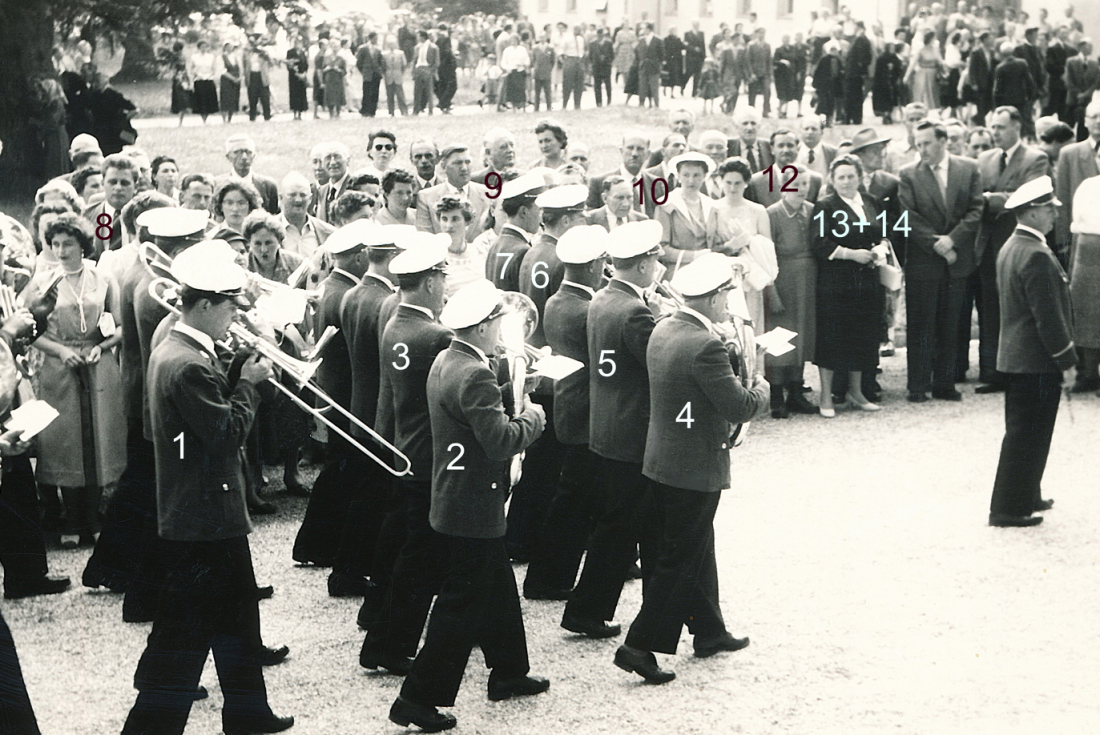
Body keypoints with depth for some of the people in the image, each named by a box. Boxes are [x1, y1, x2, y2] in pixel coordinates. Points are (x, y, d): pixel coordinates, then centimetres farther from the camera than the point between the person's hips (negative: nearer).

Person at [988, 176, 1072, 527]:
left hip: (1015, 354, 10)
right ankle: (1009, 508, 2)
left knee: (1022, 432, 19)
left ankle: (1026, 495, 30)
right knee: (1027, 435, -3)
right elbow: (1048, 315, -22)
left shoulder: (1010, 248, 10)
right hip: (1037, 360, -10)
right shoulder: (1036, 256, -22)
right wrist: (1066, 360, -14)